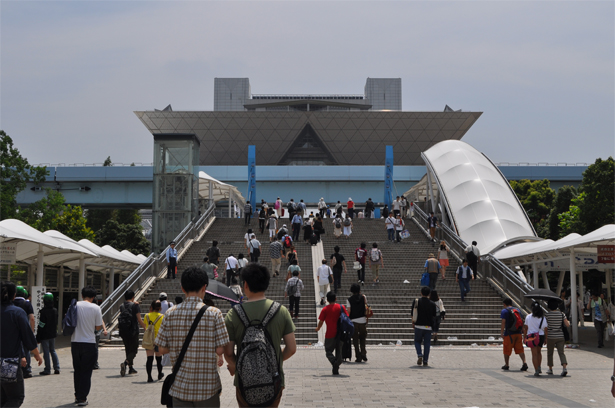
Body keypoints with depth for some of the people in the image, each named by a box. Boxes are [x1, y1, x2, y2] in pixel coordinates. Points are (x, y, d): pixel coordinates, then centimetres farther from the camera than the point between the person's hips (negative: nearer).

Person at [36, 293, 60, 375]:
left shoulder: (43, 311, -18)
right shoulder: (55, 310, 5)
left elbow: (41, 325, -16)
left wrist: (38, 337, -12)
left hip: (45, 335, -7)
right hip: (53, 334, 7)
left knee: (46, 352, -2)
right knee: (53, 351, 16)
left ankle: (47, 370, 1)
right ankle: (57, 368, 11)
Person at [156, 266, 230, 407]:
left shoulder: (171, 314, -1)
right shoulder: (214, 313, -9)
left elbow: (162, 349, 0)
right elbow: (220, 349, -11)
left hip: (180, 385, 2)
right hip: (207, 387, -2)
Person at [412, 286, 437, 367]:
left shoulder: (416, 301, -2)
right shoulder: (432, 304, 0)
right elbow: (434, 317, 5)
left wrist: (413, 323, 16)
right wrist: (433, 327, 18)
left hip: (418, 326, 0)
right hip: (428, 327, 0)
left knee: (417, 341, 16)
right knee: (427, 344, 7)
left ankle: (420, 355, -8)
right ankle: (425, 361, 5)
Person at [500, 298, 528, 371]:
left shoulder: (504, 311, -4)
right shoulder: (517, 310, 13)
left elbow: (503, 322, -13)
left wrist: (501, 332, -13)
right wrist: (522, 331, 17)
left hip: (509, 333, -5)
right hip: (518, 333, 5)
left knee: (507, 350, 8)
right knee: (520, 349, 5)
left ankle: (506, 365, 16)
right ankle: (524, 363, -12)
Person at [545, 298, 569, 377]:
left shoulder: (547, 314, -8)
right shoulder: (561, 314, -2)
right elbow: (567, 325, -3)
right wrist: (568, 322, 18)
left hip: (550, 337, -2)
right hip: (560, 336, 2)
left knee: (550, 353, 14)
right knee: (561, 353, -1)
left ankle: (550, 369, 22)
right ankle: (565, 368, -20)